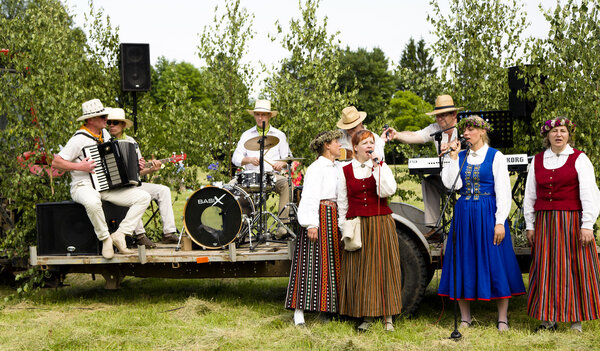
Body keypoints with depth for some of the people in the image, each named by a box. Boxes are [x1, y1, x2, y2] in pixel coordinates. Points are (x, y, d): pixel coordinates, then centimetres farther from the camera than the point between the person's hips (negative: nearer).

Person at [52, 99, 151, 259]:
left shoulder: (104, 134, 13)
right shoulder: (79, 139, -11)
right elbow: (56, 162, -12)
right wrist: (79, 166, -21)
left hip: (108, 186, 7)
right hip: (84, 186, -7)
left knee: (144, 197, -10)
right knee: (93, 202, -44)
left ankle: (120, 234, -10)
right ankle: (105, 238, -19)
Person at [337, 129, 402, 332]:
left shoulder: (382, 167, 6)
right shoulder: (346, 171, 7)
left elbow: (388, 191, -12)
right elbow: (342, 202, 8)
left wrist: (376, 167, -13)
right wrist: (344, 229, 3)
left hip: (381, 224, 0)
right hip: (357, 225, 1)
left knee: (383, 267, -1)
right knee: (359, 270, -1)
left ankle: (387, 316, 3)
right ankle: (366, 316, 6)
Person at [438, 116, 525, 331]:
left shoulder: (496, 157, -2)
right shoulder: (461, 157, 10)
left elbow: (503, 192, -6)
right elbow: (451, 184, -4)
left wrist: (500, 222, -13)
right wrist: (454, 156, -5)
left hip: (488, 214, -4)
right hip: (464, 214, 4)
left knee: (495, 263, -2)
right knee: (464, 262, 5)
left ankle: (502, 319, 7)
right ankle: (465, 317, 14)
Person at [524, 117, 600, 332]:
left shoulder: (579, 159, -1)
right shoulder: (537, 161, 11)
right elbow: (530, 195, 14)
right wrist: (530, 225, 10)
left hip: (572, 222, -3)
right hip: (545, 223, 4)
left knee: (574, 268, -1)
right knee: (546, 270, 4)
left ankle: (576, 320, 7)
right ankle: (549, 319, 11)